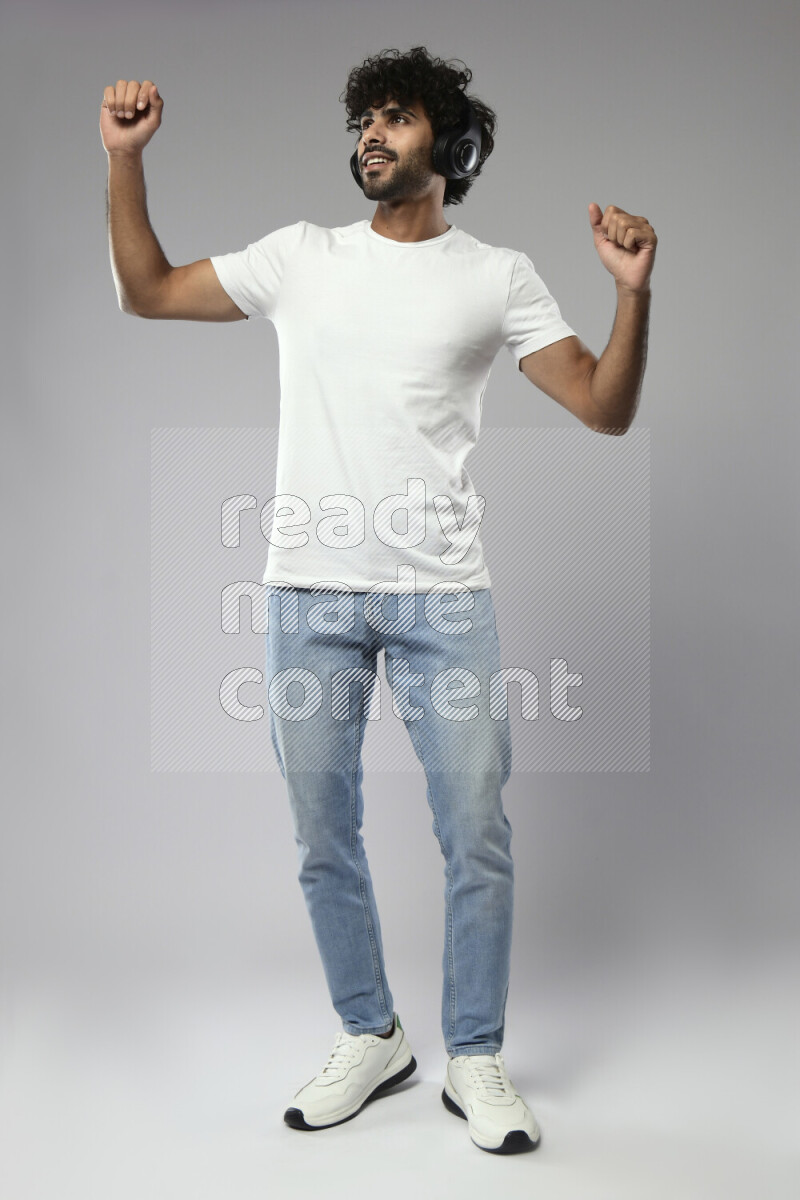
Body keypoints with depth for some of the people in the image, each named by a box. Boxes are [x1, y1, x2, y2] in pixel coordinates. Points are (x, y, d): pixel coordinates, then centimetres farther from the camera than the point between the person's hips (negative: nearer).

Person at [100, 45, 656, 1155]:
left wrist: (633, 292, -14)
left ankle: (475, 1060, 18)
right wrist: (125, 156, 8)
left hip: (442, 595, -2)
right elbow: (148, 292, 17)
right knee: (325, 838, 9)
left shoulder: (497, 276, 6)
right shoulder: (301, 257, 12)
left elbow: (605, 409, 1)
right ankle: (370, 1038, 28)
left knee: (477, 836, 0)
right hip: (311, 590, 2)